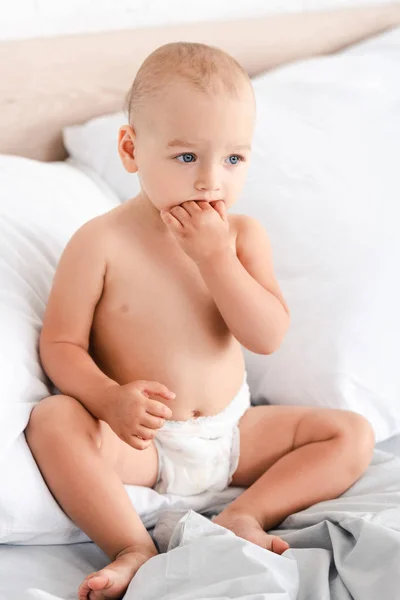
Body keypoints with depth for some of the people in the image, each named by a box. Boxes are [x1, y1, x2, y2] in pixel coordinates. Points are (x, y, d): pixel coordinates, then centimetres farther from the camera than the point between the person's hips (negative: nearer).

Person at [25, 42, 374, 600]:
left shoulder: (243, 235, -2)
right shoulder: (101, 243, -11)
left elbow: (269, 336, -13)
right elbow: (61, 345, -11)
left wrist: (214, 256, -21)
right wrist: (111, 399, -30)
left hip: (233, 433, 4)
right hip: (139, 442, -3)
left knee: (353, 433, -8)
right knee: (52, 421, -31)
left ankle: (245, 515, -22)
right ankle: (135, 548, -32)